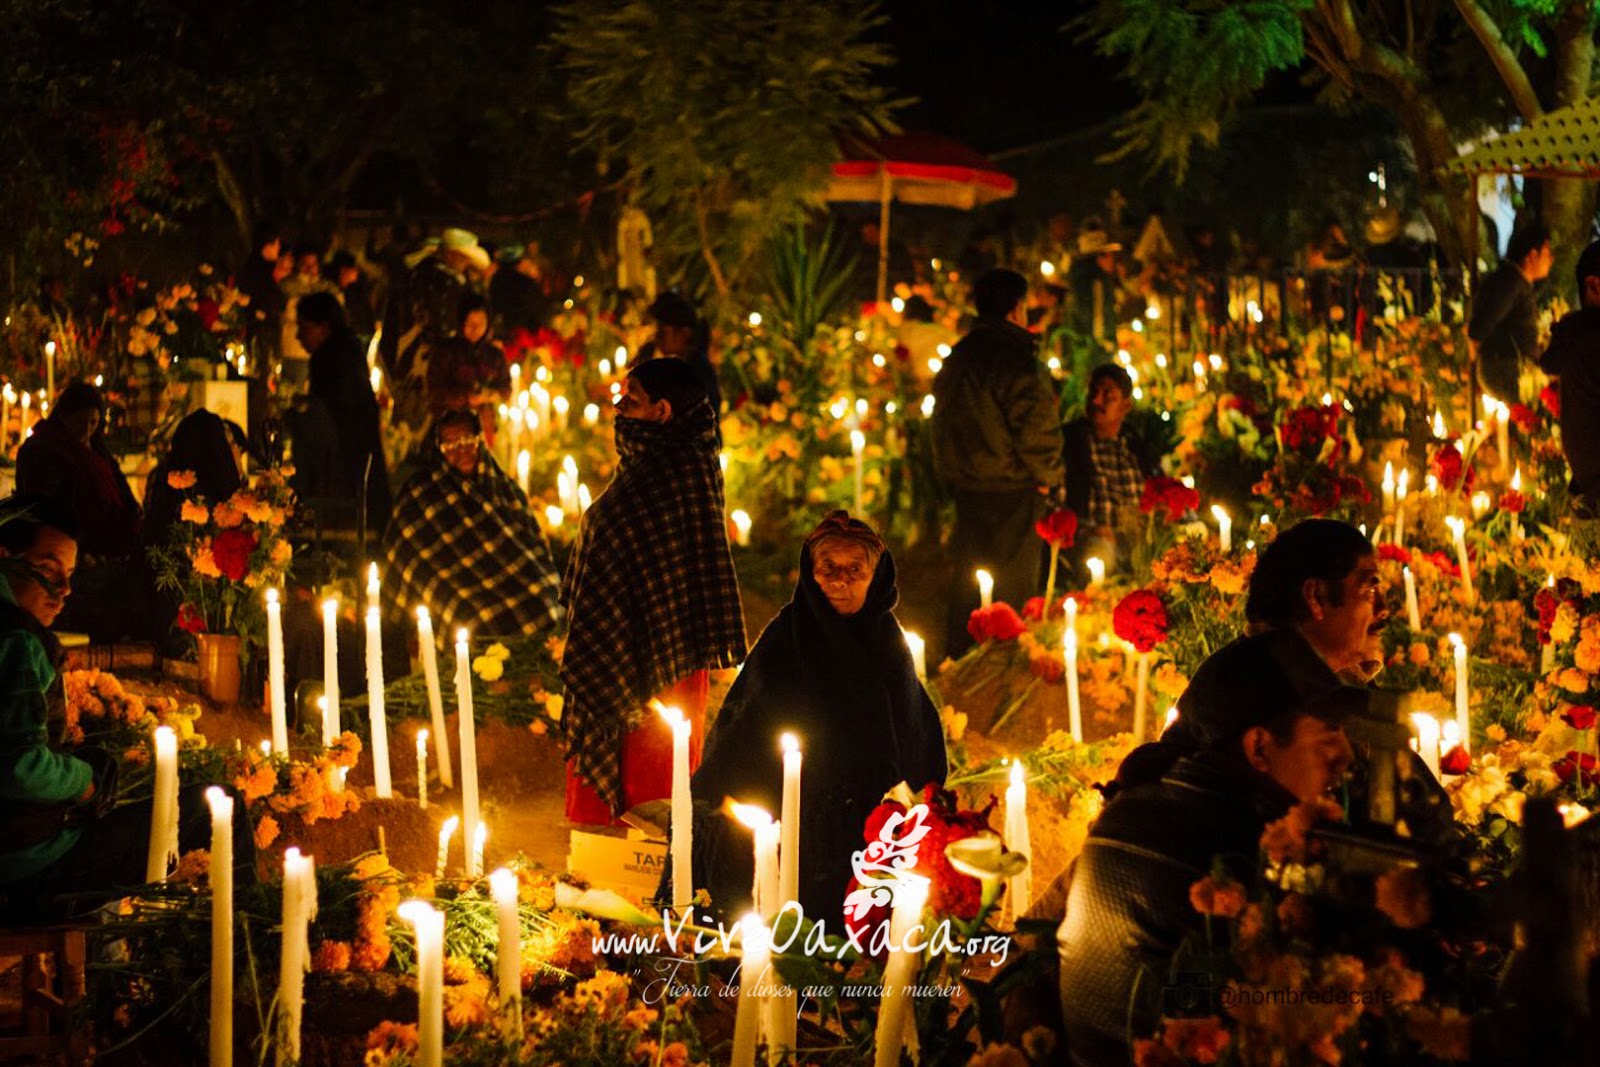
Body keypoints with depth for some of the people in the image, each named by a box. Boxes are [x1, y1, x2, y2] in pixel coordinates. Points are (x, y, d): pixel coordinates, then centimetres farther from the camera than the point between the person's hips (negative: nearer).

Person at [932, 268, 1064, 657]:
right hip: (1011, 491, -8)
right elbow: (1036, 427, -20)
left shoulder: (956, 358, 9)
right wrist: (1049, 475, -4)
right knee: (1013, 591, 1)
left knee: (967, 582, 17)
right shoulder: (1017, 359, -17)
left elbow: (942, 420, 16)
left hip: (965, 486, 8)